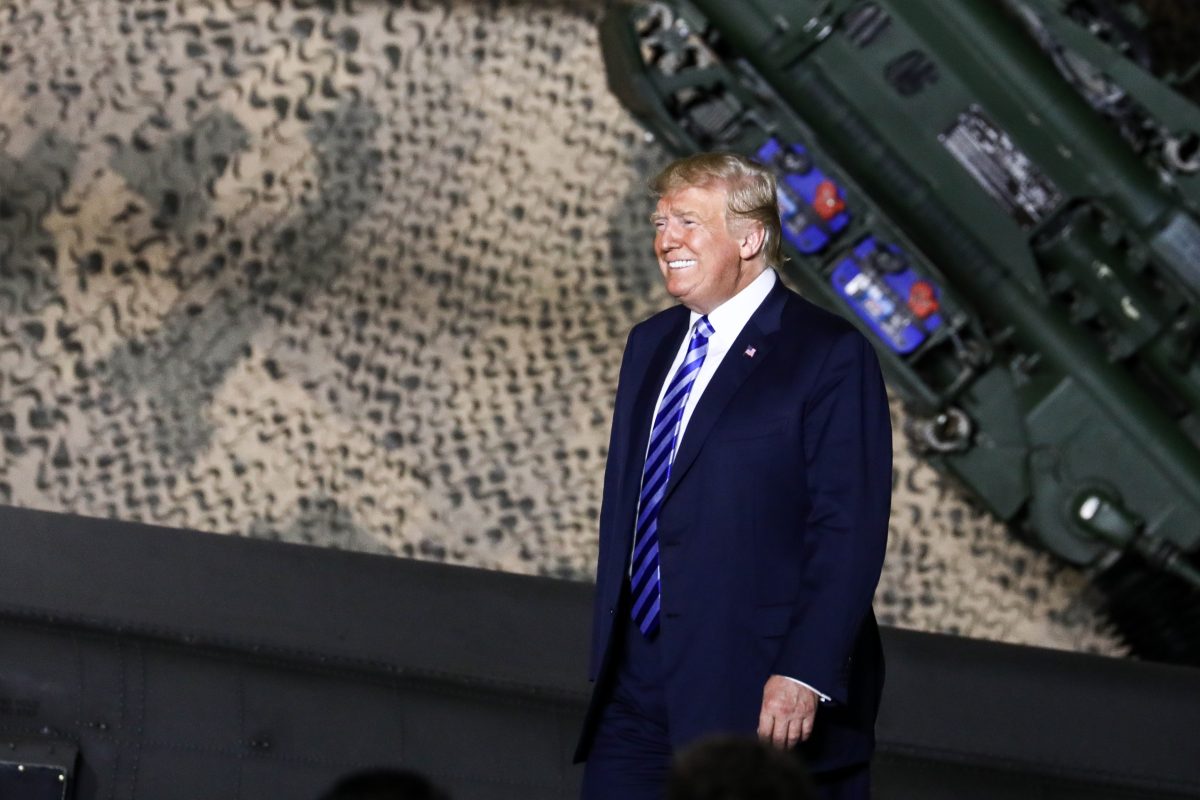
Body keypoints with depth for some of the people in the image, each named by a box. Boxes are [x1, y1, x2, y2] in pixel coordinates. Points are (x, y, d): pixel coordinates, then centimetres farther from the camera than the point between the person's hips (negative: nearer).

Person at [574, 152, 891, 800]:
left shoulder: (828, 354, -8)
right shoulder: (650, 345, 16)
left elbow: (850, 532, -13)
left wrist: (804, 675, -19)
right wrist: (607, 656, 15)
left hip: (759, 693, -7)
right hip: (639, 686, 7)